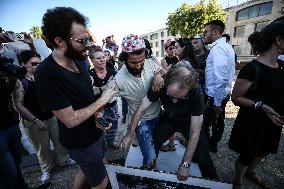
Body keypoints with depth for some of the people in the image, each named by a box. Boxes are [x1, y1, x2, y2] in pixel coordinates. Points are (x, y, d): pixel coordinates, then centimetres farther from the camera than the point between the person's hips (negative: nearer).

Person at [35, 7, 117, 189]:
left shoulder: (78, 60, -5)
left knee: (88, 169, 31)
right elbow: (71, 120, -26)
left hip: (95, 131, 7)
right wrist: (102, 100, -19)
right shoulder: (47, 74, -28)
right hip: (82, 143, -7)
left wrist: (97, 113, -5)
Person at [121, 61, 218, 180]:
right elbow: (141, 110, -21)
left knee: (203, 158, -10)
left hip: (188, 121, -1)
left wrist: (185, 164, -25)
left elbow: (195, 133, -27)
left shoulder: (196, 92, -34)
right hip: (168, 119, 2)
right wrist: (129, 136, -19)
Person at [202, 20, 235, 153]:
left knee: (204, 124, 3)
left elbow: (221, 78, -28)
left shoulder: (218, 48, -20)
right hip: (223, 93, 10)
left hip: (215, 96, -10)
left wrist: (216, 102, -22)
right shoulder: (227, 46, 12)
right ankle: (213, 145, 42)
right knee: (218, 120, 22)